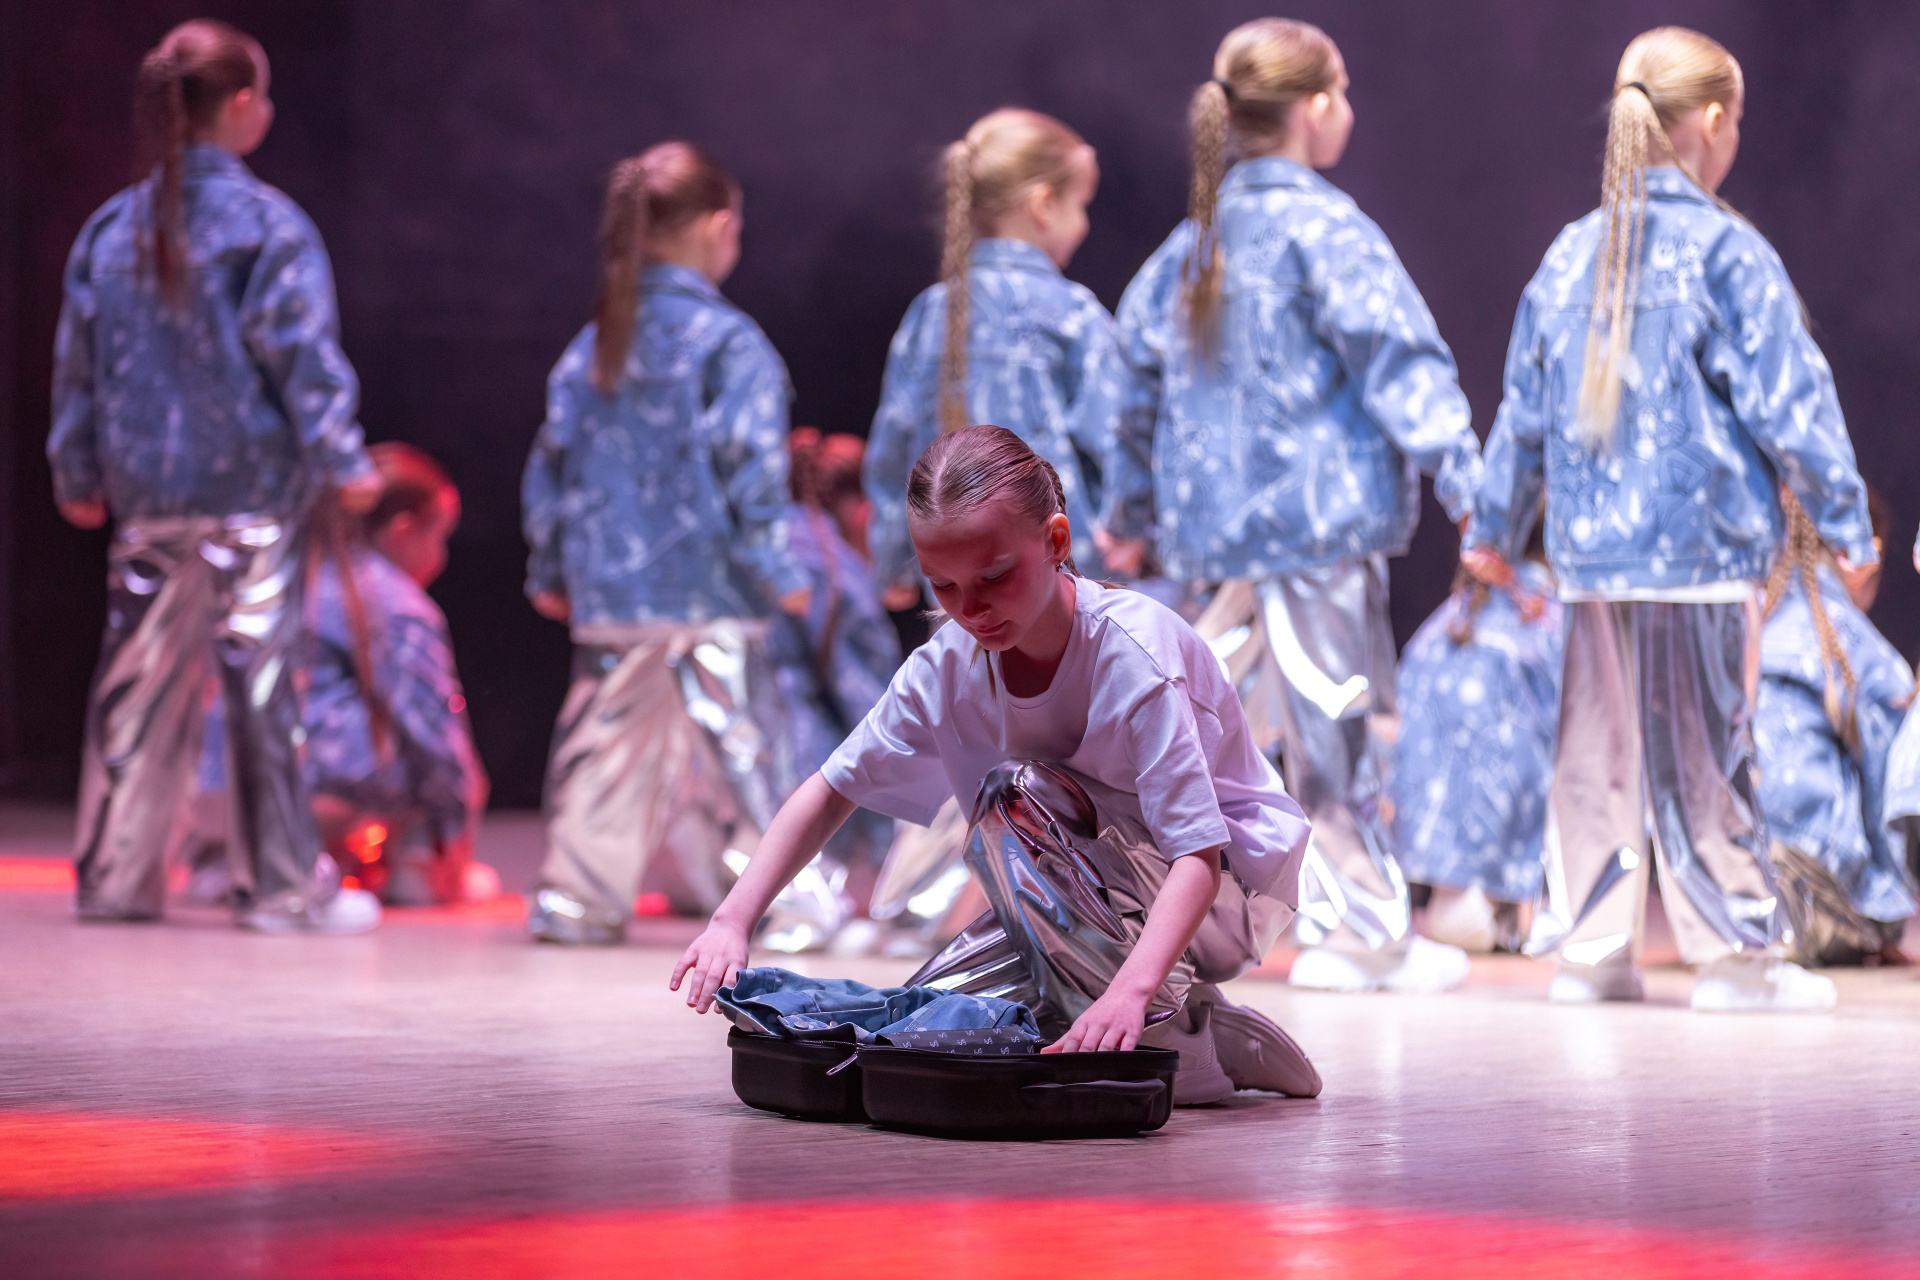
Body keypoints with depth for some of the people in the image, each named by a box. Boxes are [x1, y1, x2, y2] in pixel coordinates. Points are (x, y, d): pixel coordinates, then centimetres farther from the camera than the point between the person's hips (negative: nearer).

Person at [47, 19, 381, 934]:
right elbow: (302, 355, -12)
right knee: (259, 676, 0)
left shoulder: (111, 229, 7)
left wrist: (77, 472, 20)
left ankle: (114, 875, 16)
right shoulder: (265, 225, -9)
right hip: (252, 483, -5)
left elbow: (78, 360, 12)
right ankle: (280, 885, 4)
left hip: (146, 494, 5)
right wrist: (342, 462, -7)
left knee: (139, 679, 11)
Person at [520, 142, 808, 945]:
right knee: (733, 743, 1)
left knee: (609, 745, 11)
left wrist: (549, 570, 20)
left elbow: (551, 465, 12)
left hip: (607, 593, 6)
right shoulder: (729, 343, -10)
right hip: (709, 592, -5)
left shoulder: (593, 345, 9)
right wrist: (779, 573, -7)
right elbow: (749, 472, -14)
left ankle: (578, 895, 11)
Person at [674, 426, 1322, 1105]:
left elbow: (1198, 855, -34)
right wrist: (731, 921, -17)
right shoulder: (952, 664, -10)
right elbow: (833, 789, -2)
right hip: (1101, 899, 6)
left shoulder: (1131, 651, -28)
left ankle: (1183, 1039, -21)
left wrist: (1130, 990, -51)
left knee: (1015, 794, -30)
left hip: (1227, 891, -6)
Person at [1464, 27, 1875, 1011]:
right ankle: (1737, 953, 7)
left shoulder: (1572, 254, 8)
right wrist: (1844, 519, 0)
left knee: (1597, 748, 10)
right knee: (1703, 751, 0)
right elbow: (1787, 404, -9)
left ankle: (1589, 947, 13)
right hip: (1700, 544, -5)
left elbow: (1524, 410, 15)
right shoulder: (1726, 253, -9)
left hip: (1590, 551, 5)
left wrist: (1493, 526, 25)